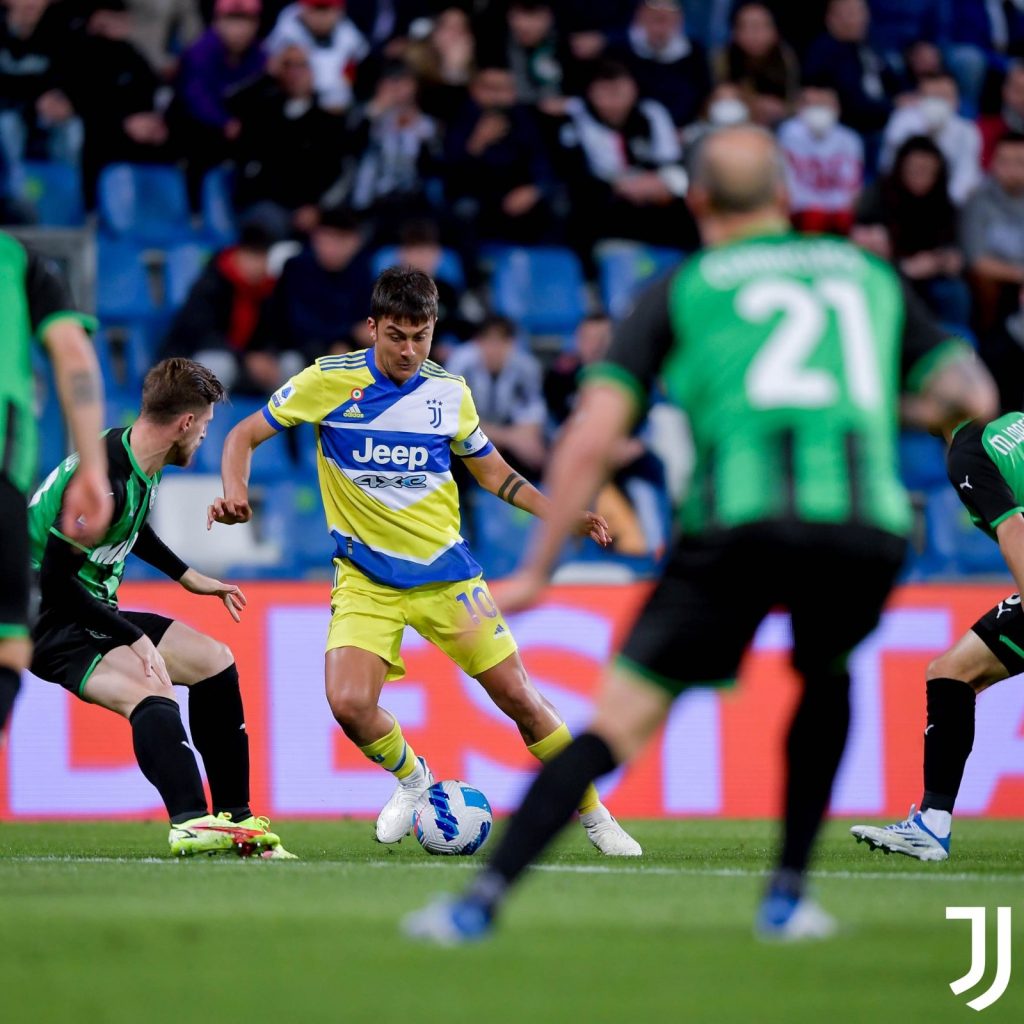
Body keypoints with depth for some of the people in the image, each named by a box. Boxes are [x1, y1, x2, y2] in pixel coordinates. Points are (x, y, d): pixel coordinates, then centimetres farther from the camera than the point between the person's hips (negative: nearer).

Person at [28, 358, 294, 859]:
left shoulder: (139, 463, 3)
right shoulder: (103, 479, -27)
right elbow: (55, 580, -25)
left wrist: (189, 578, 30)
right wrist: (136, 639, -22)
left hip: (95, 611, 10)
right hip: (51, 624, -10)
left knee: (215, 661, 12)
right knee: (153, 692, -32)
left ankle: (234, 816, 16)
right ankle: (190, 823, -51)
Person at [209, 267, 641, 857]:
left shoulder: (449, 392, 1)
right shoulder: (329, 381, -7)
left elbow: (493, 472, 14)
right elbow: (245, 436, 1)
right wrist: (235, 492, -20)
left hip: (445, 571, 1)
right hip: (365, 580, -1)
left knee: (517, 694, -1)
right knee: (350, 705, -20)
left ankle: (595, 815, 17)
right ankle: (412, 780, 12)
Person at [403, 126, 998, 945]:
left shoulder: (680, 290, 17)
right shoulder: (871, 274, 25)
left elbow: (591, 440, 8)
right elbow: (972, 398, 22)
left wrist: (538, 570, 14)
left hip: (740, 522, -2)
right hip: (869, 521, 2)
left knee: (620, 721, 3)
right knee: (826, 677, 33)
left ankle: (482, 901, -7)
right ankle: (789, 896, 26)